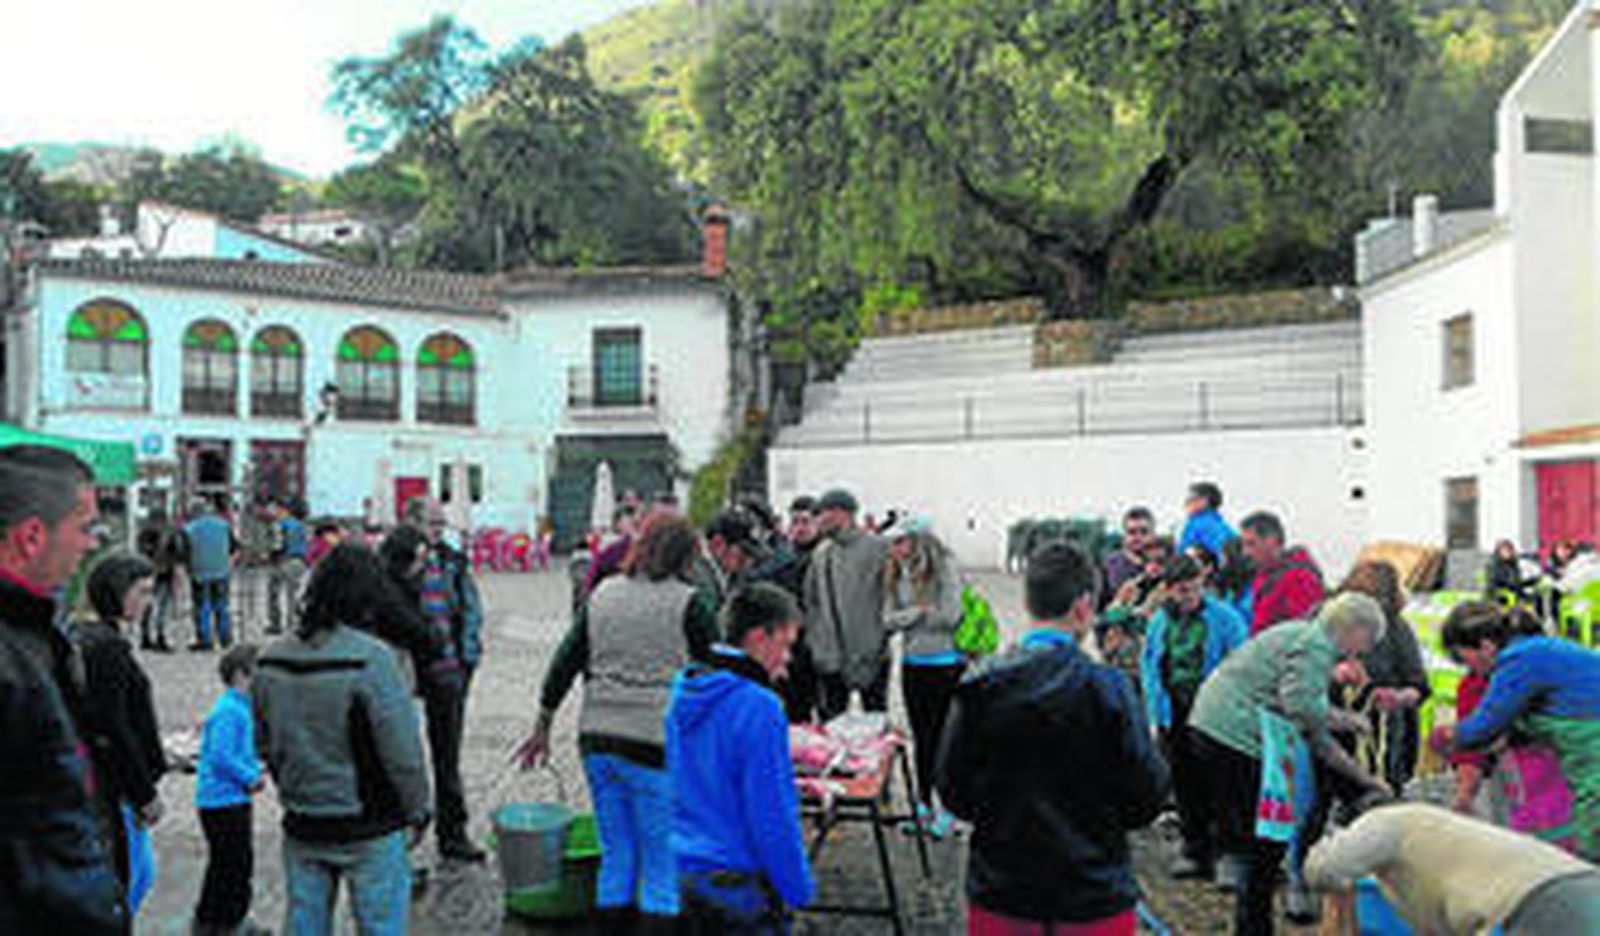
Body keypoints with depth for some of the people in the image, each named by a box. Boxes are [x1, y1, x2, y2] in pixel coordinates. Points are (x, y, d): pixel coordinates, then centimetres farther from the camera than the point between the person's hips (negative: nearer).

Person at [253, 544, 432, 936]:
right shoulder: (370, 659, -21)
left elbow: (264, 744, 10)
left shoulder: (271, 660, -1)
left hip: (301, 827, 6)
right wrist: (418, 810, -2)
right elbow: (402, 749, -17)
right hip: (368, 829, -6)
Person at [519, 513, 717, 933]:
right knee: (662, 866, 5)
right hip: (656, 743, -5)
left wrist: (543, 725, 20)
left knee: (616, 855, 17)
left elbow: (565, 662, 12)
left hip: (597, 739, 5)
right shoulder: (689, 604, -6)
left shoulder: (601, 594, 9)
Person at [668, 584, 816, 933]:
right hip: (740, 885, -8)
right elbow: (772, 815, -19)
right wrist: (798, 888, -8)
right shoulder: (758, 708, -20)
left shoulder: (681, 693, 4)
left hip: (679, 875, 8)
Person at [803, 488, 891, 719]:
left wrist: (881, 637, -10)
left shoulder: (877, 549, -7)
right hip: (829, 660, 5)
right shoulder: (820, 554, 10)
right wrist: (815, 642, 5)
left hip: (870, 657, -5)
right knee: (829, 724, 10)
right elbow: (811, 601, 13)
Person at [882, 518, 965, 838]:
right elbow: (889, 618, 1)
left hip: (946, 664, -5)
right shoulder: (895, 574, 6)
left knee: (943, 735, 1)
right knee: (921, 737, 13)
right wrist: (922, 610, -12)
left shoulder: (943, 568, -11)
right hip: (913, 664, 5)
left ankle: (948, 808, 13)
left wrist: (909, 616, -5)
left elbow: (950, 615, -16)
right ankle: (924, 805, 24)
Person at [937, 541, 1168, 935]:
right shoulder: (1106, 688, -17)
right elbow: (1146, 800, -11)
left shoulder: (978, 685, -10)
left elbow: (952, 791, -2)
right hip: (1093, 901, -2)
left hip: (999, 894, 2)